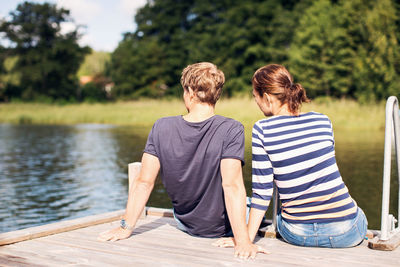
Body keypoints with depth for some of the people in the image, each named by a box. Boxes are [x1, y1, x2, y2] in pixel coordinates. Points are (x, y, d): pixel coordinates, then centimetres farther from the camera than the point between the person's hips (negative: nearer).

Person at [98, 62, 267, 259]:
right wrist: (242, 241, -31)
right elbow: (232, 186, -32)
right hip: (222, 227, -3)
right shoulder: (231, 130, -25)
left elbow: (143, 182, -14)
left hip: (184, 224, 4)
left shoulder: (162, 127, -15)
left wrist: (126, 227, -7)